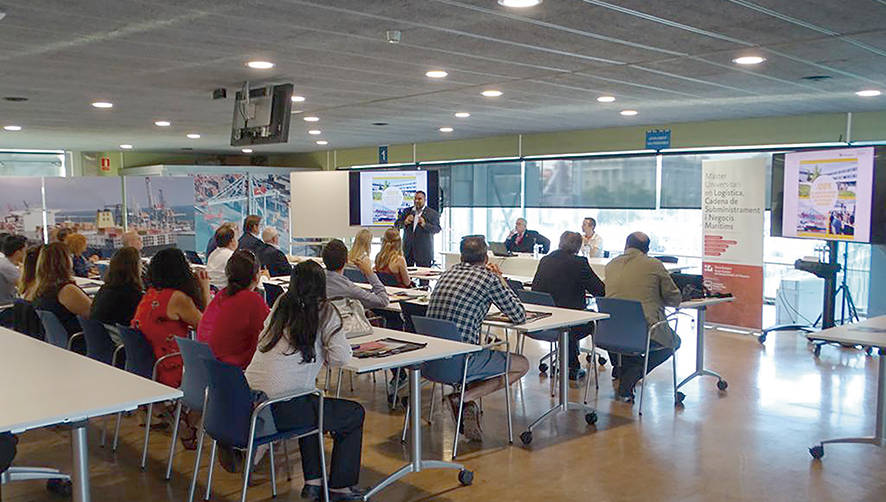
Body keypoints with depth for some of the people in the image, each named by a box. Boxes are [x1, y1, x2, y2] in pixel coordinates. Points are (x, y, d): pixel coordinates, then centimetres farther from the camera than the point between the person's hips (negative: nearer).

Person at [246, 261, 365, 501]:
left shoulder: (281, 304, 11)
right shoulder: (324, 311, -4)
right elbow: (341, 357, -11)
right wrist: (324, 353, 11)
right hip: (281, 409, -7)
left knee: (313, 405, 35)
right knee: (355, 414, 14)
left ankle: (313, 482, 33)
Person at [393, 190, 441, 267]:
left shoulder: (432, 213, 2)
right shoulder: (406, 211, 13)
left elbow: (437, 229, -9)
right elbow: (396, 225, 8)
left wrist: (425, 224, -25)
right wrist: (405, 222, -13)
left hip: (423, 252, -3)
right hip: (407, 251, 3)